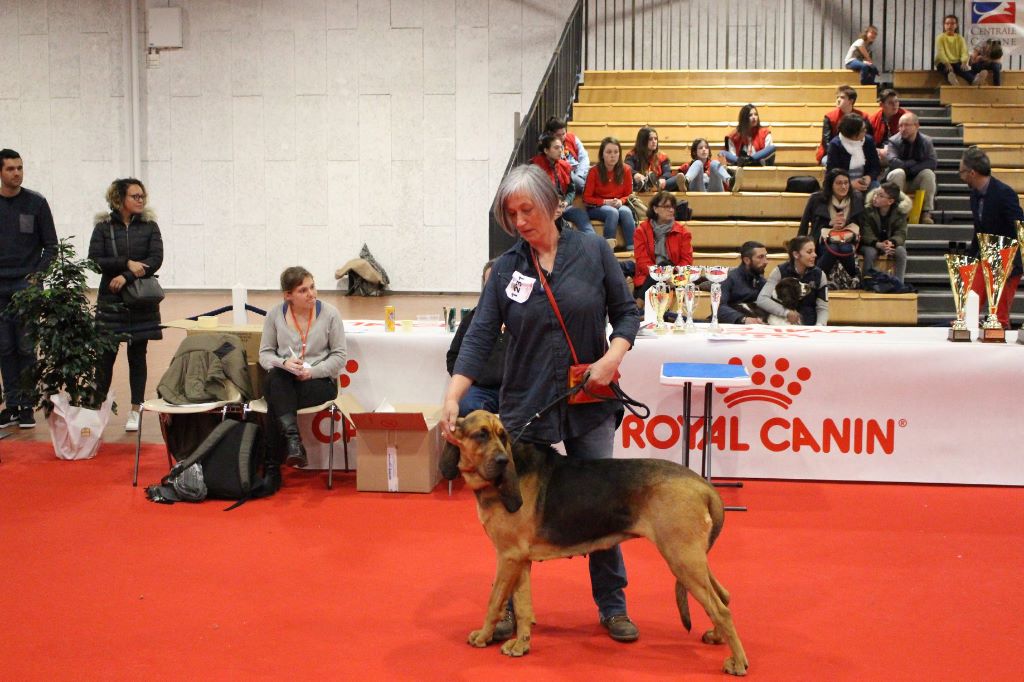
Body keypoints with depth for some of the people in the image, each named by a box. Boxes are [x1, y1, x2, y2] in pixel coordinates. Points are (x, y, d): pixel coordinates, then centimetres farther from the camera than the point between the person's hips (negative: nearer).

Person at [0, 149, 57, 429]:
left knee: (26, 347, -1)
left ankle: (27, 405, 6)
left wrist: (38, 275, -7)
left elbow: (51, 245, 4)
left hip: (27, 286, -2)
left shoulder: (36, 202, 1)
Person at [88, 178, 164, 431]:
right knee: (106, 355, -1)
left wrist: (127, 277, -16)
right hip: (110, 300, -1)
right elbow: (95, 261, -7)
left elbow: (156, 259, -7)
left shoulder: (149, 226, 4)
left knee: (138, 355, 5)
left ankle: (135, 411, 10)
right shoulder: (103, 227, 2)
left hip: (142, 302, 1)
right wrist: (127, 263, -17)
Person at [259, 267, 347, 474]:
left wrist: (312, 371, -17)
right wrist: (283, 363, -18)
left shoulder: (329, 313, -3)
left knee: (275, 402, -30)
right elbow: (265, 353, 5)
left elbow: (339, 355, -2)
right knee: (275, 377, -35)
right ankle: (292, 438, -44)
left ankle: (272, 469, -25)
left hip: (320, 380, -2)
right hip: (283, 381, 2)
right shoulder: (274, 314, 3)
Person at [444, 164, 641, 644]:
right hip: (525, 405, 1)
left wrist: (613, 356, -16)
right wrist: (453, 396, -17)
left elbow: (626, 312, 3)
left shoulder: (592, 251, -3)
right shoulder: (506, 268, 0)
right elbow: (481, 336, -6)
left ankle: (612, 605, 22)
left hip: (589, 402, -1)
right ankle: (510, 606, 22)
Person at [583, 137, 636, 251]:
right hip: (596, 208, -2)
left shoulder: (625, 170, -1)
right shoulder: (594, 171, -9)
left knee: (626, 211, -31)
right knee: (612, 212, -34)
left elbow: (629, 194, 7)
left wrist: (621, 201, -15)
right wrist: (605, 202, -17)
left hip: (619, 206, 2)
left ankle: (631, 248, -36)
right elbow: (587, 198, -5)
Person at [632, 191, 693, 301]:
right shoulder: (642, 230, 7)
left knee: (664, 265, -33)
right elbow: (642, 260, -3)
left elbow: (687, 260, 4)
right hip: (648, 277, -1)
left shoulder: (682, 231, 11)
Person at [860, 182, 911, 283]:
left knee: (901, 251, -28)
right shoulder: (867, 209, -16)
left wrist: (892, 242, -39)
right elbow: (866, 233, -19)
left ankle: (899, 284, -21)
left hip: (890, 244, 2)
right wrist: (878, 244, -38)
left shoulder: (900, 211, -11)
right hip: (871, 244, -1)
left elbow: (901, 233, -15)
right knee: (870, 252, -34)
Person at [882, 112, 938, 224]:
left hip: (917, 181, 2)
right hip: (898, 182, -2)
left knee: (928, 173, -27)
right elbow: (893, 162, -26)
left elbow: (933, 162, -15)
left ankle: (926, 212, -22)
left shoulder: (926, 141, -4)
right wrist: (913, 163, -16)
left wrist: (911, 169, -22)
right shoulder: (893, 141, -11)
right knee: (898, 172, -32)